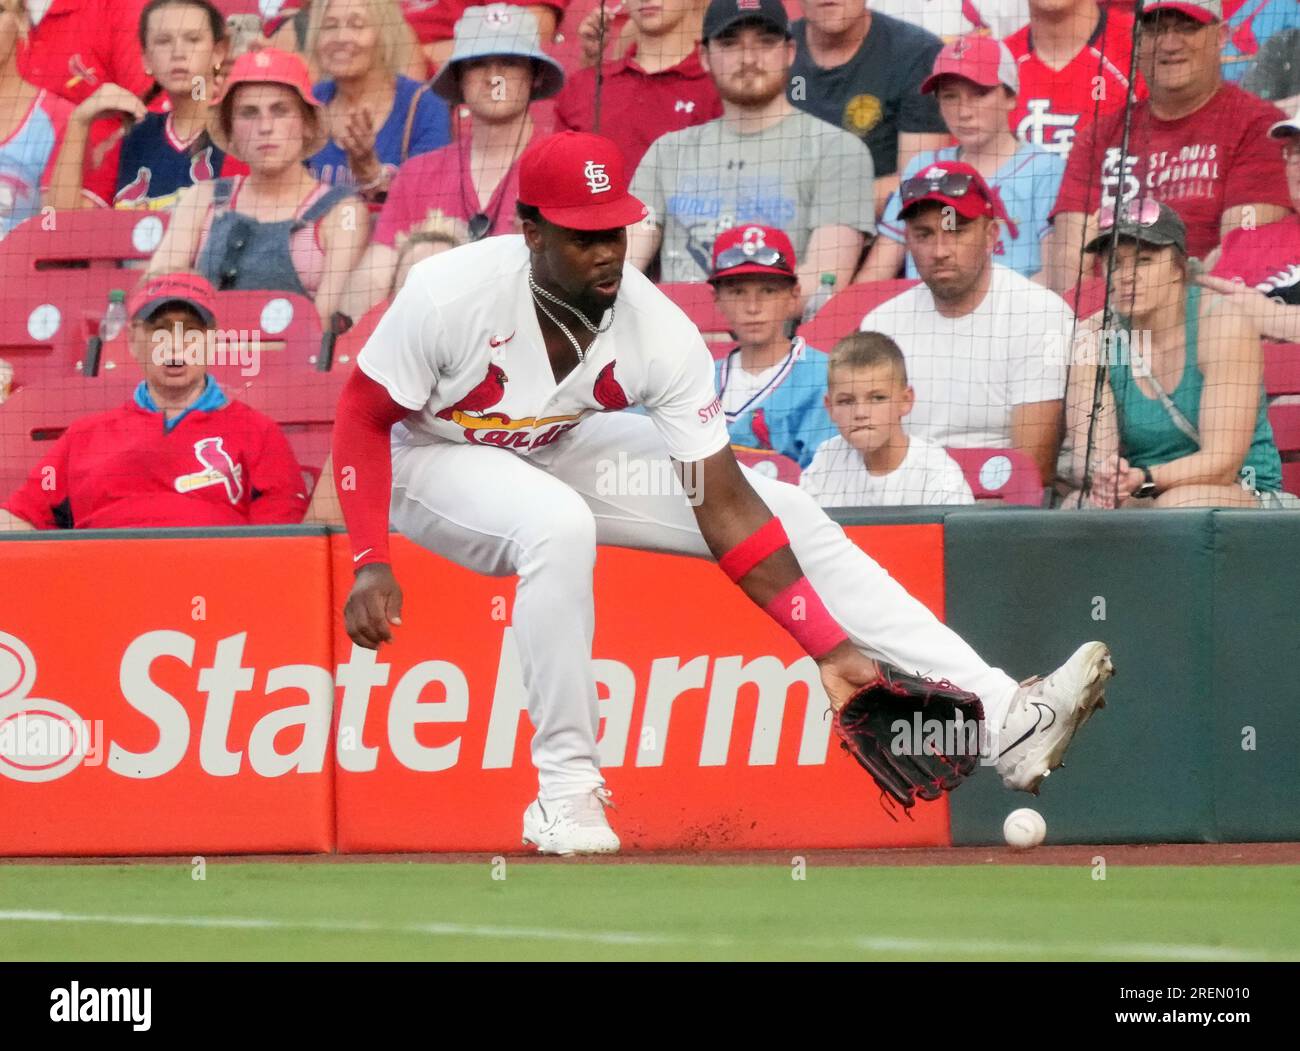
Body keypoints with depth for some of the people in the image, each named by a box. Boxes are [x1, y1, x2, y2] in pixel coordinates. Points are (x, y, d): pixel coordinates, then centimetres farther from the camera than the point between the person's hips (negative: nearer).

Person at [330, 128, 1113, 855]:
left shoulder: (660, 332, -23)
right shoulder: (454, 293, -33)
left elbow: (725, 508, -19)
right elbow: (362, 416, -20)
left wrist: (831, 647, -24)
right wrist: (370, 562, -32)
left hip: (562, 448, 5)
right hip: (432, 459, -5)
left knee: (790, 517, -6)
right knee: (559, 523, -40)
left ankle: (1002, 717, -6)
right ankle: (565, 791, -27)